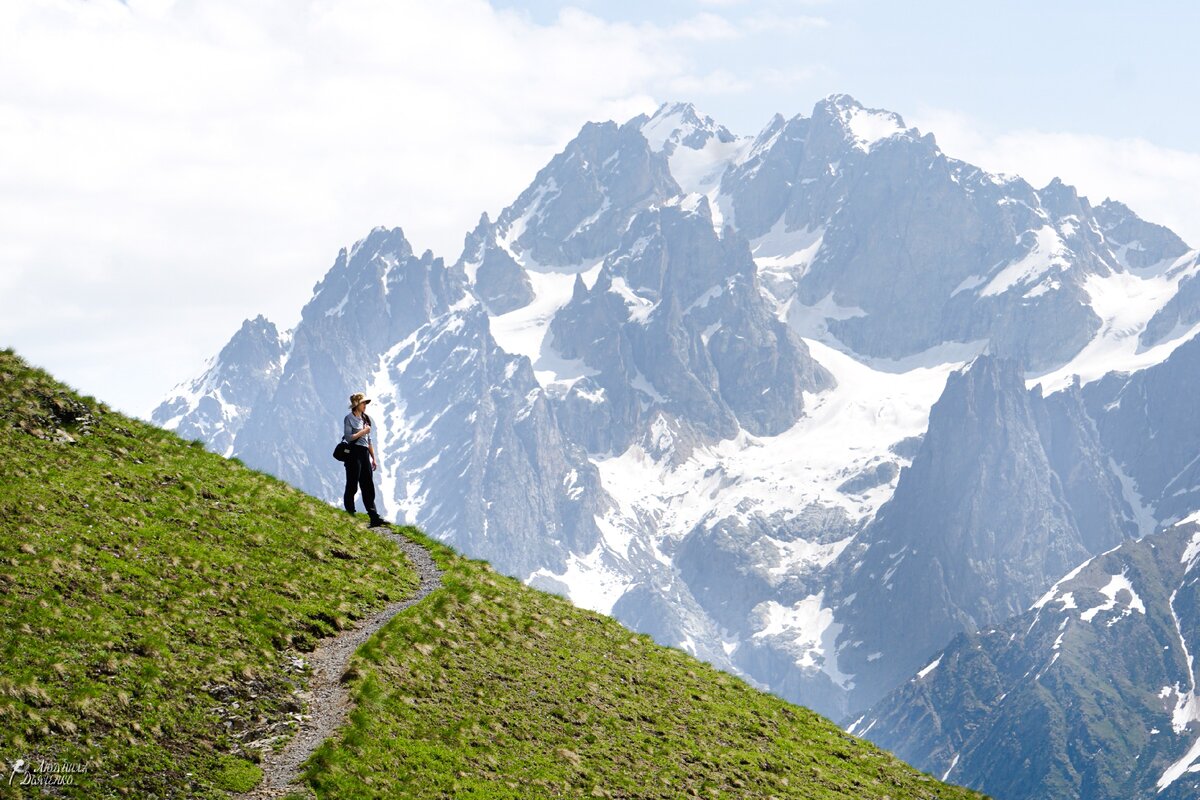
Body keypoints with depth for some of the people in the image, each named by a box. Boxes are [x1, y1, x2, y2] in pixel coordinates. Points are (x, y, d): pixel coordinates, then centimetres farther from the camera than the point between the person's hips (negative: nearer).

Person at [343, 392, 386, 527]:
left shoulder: (365, 419, 18)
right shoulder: (349, 418, -5)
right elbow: (348, 437, -15)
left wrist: (373, 459, 17)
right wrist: (363, 432, -11)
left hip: (365, 454, 7)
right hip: (354, 454, -7)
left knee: (368, 487, 2)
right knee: (352, 486, -4)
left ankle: (374, 518, -1)